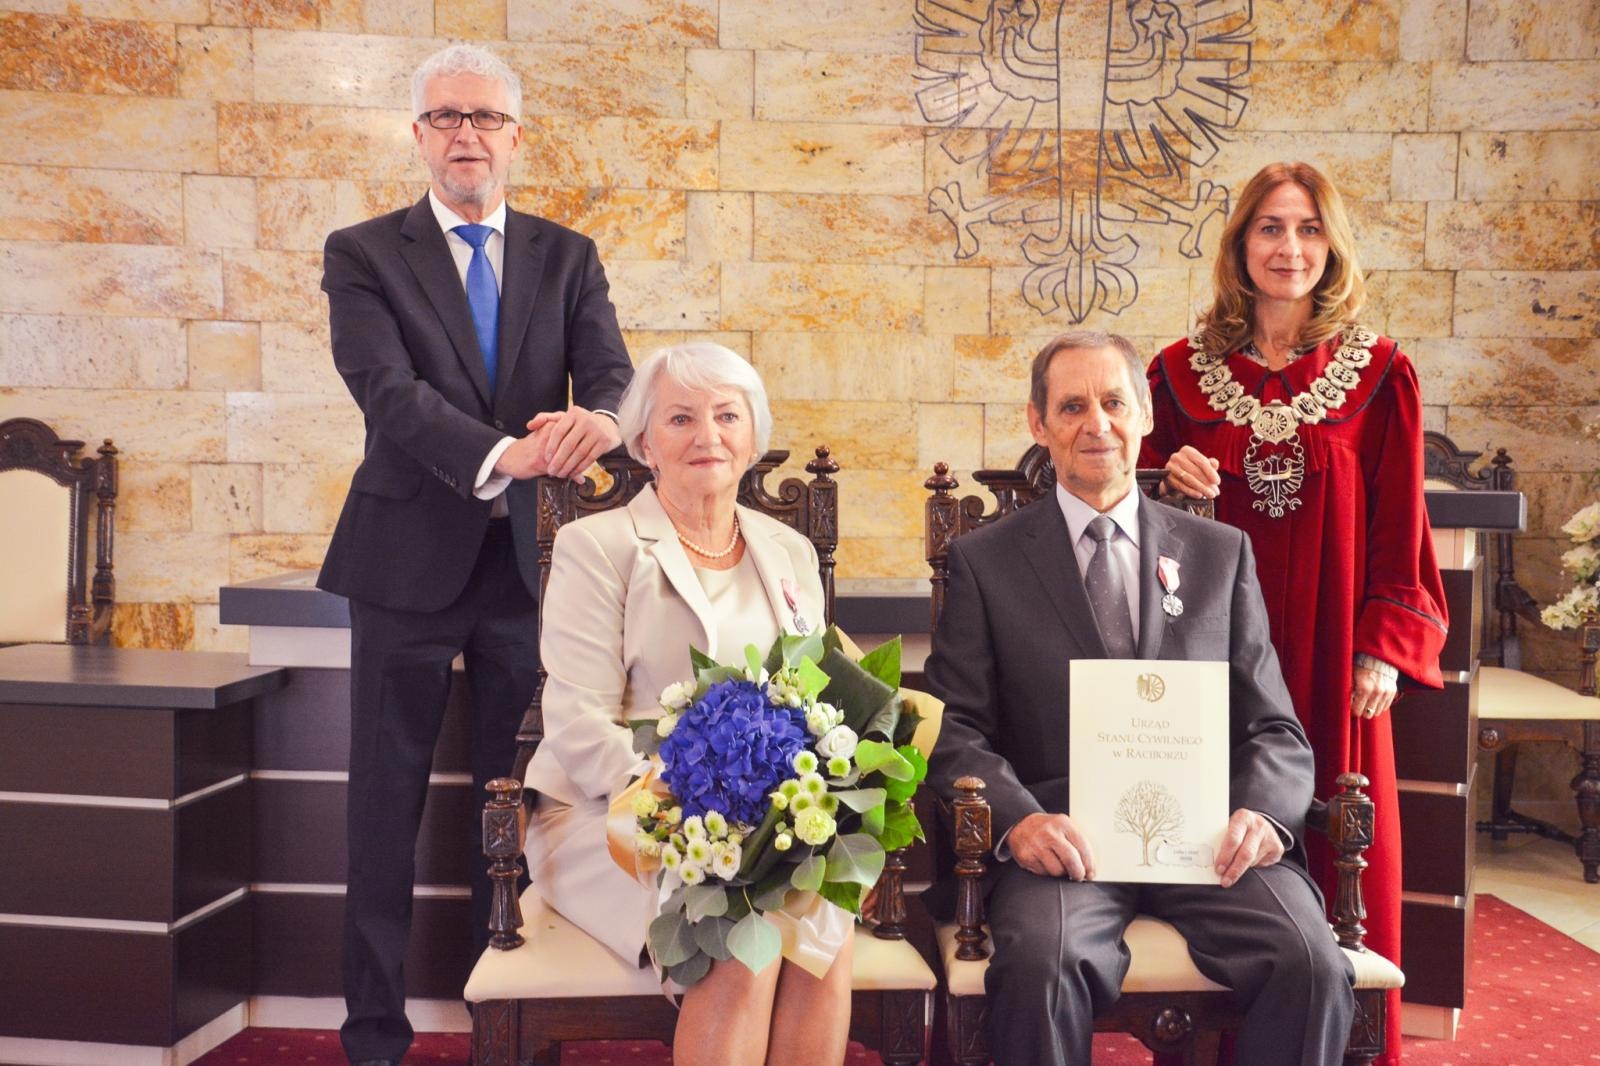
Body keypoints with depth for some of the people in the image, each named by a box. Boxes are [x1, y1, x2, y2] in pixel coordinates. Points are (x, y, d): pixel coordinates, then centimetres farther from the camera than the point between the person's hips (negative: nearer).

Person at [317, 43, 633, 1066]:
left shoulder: (567, 256, 9)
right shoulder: (363, 254, 1)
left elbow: (612, 370, -5)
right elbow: (388, 390, -15)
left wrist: (598, 417, -31)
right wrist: (500, 455, -32)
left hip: (529, 558, 2)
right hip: (410, 558, -2)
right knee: (387, 802, 6)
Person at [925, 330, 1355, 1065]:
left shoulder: (1222, 553, 15)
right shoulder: (984, 561, 9)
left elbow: (1273, 728, 12)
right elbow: (957, 730, 3)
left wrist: (1262, 813, -10)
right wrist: (1018, 818, -18)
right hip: (1065, 839, -2)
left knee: (1314, 967, -25)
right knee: (1041, 965, -32)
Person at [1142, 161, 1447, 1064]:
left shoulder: (1381, 374, 2)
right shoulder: (1183, 372, 5)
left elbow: (1399, 525, 2)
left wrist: (1386, 649, -5)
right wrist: (1170, 483, -11)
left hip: (1332, 656, 0)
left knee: (1337, 867, 5)